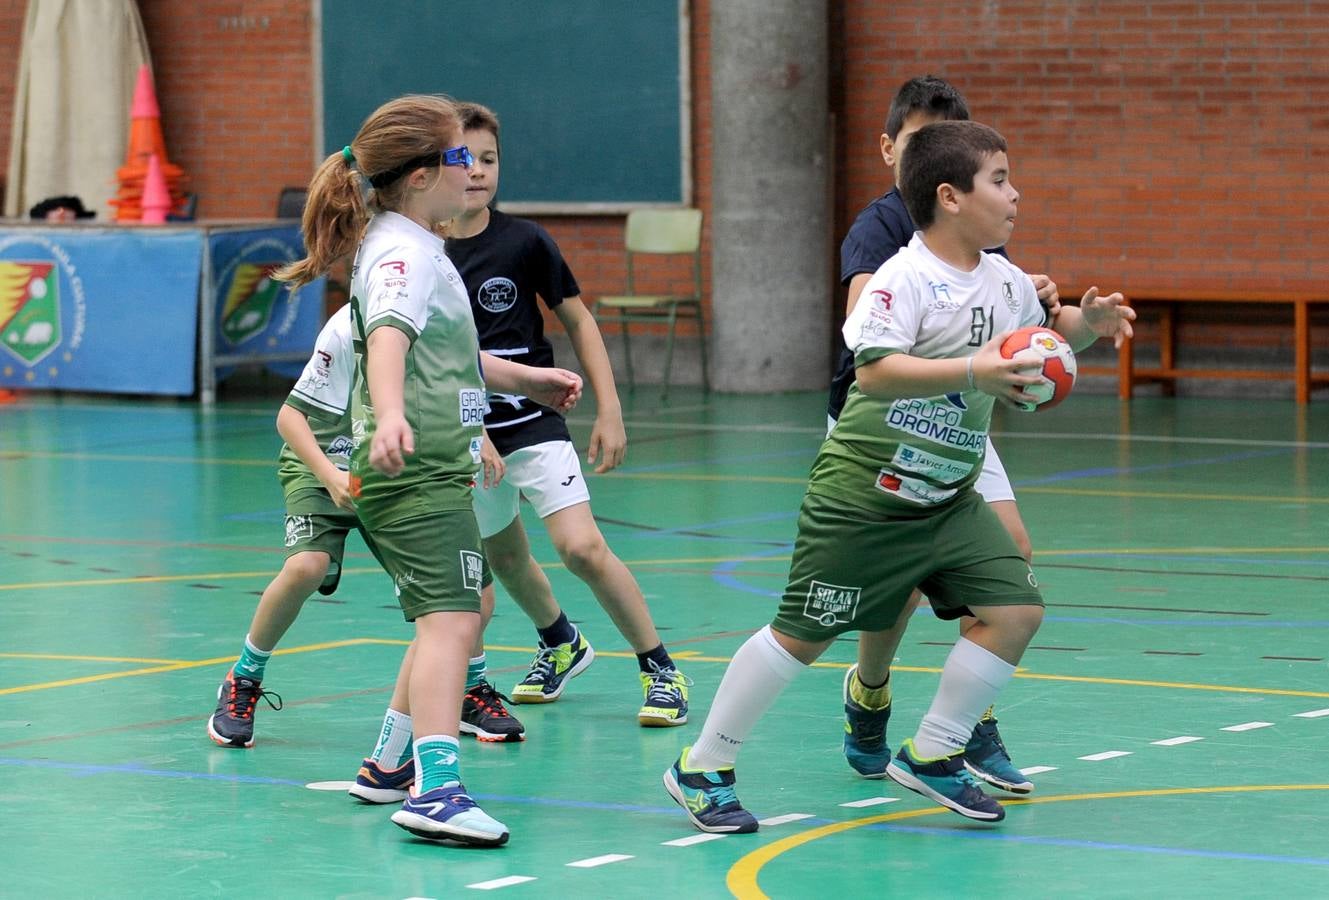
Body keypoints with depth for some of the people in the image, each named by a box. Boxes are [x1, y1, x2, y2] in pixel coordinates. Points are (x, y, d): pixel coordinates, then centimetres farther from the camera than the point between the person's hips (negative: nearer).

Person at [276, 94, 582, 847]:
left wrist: (529, 380, 45)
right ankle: (436, 791, -34)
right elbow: (387, 339, -32)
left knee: (462, 611, 23)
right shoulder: (403, 251, -13)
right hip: (417, 471, -11)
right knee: (450, 618, -21)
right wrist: (390, 416, -50)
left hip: (436, 470, 11)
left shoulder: (417, 248, 20)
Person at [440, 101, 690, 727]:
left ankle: (660, 670, -4)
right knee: (504, 558, 18)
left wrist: (609, 411, -2)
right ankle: (561, 645, 47)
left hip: (532, 422, -3)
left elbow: (578, 322, 1)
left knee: (581, 548, -18)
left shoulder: (524, 242, -9)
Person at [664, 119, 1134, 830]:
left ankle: (930, 755, 9)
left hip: (949, 498, 7)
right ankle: (701, 768, 11)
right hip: (862, 496, -7)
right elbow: (874, 370, -33)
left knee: (1016, 609, -4)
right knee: (804, 633, -3)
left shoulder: (1006, 283, 5)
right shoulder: (904, 277, -19)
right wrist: (973, 372, -39)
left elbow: (1036, 334, 27)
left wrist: (1082, 323, 7)